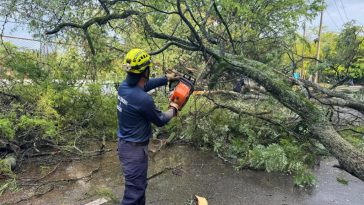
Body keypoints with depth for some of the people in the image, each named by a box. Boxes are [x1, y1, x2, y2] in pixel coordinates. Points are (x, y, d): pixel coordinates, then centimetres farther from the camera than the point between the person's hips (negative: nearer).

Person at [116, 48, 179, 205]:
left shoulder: (124, 86, -5)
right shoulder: (143, 99, -30)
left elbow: (145, 84, 17)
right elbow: (160, 121, -12)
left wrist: (166, 79, 24)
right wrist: (173, 109, 6)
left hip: (125, 144, 9)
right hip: (134, 149, -9)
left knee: (139, 184, 26)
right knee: (134, 191, 6)